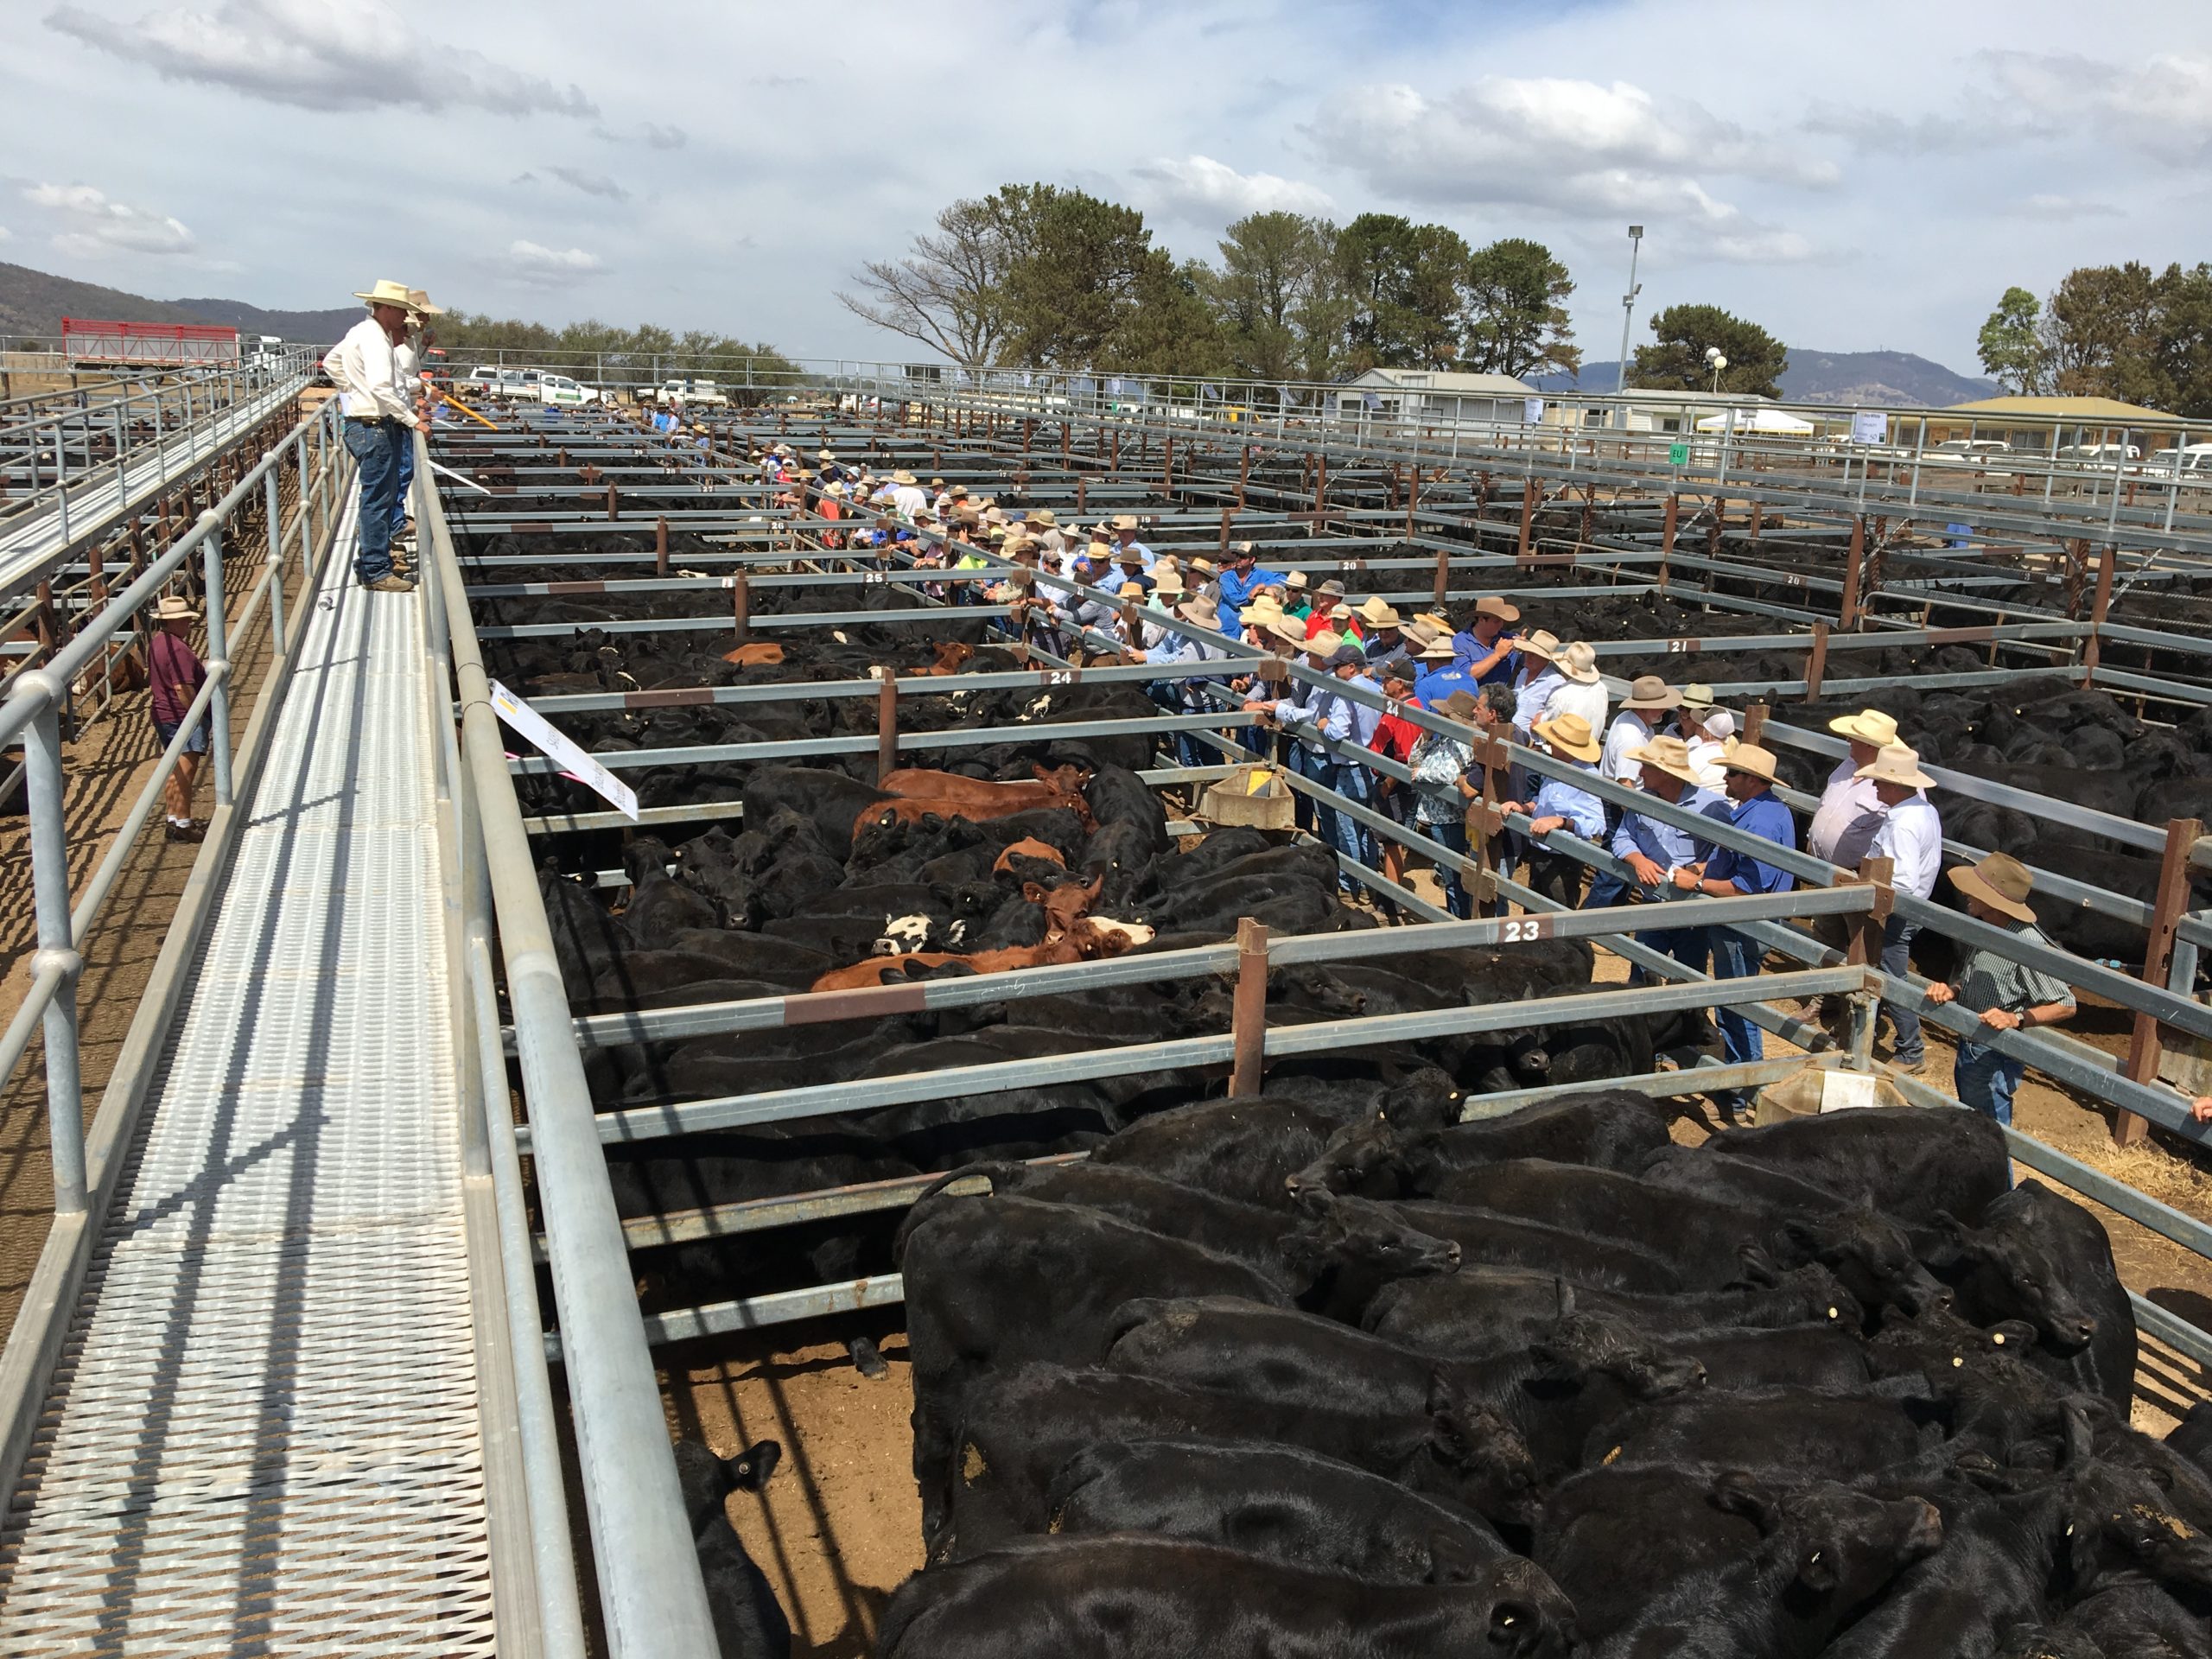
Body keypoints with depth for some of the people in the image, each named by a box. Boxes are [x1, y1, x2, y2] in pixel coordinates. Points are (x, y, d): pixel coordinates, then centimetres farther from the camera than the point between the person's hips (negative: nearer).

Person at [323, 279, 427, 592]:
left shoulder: (362, 332, 16)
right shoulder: (374, 338, -16)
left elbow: (331, 363, 28)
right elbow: (382, 387, -28)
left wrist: (352, 391, 22)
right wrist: (412, 418, -22)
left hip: (364, 424, 10)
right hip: (375, 428, -10)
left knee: (380, 496, 17)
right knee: (378, 499, -6)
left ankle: (371, 561, 25)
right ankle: (376, 572, -1)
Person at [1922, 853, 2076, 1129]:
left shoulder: (2029, 946, -25)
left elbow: (2065, 1005, -20)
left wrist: (2015, 1019, -32)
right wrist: (1950, 991, -7)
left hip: (1995, 1057, -9)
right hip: (1969, 1045, 9)